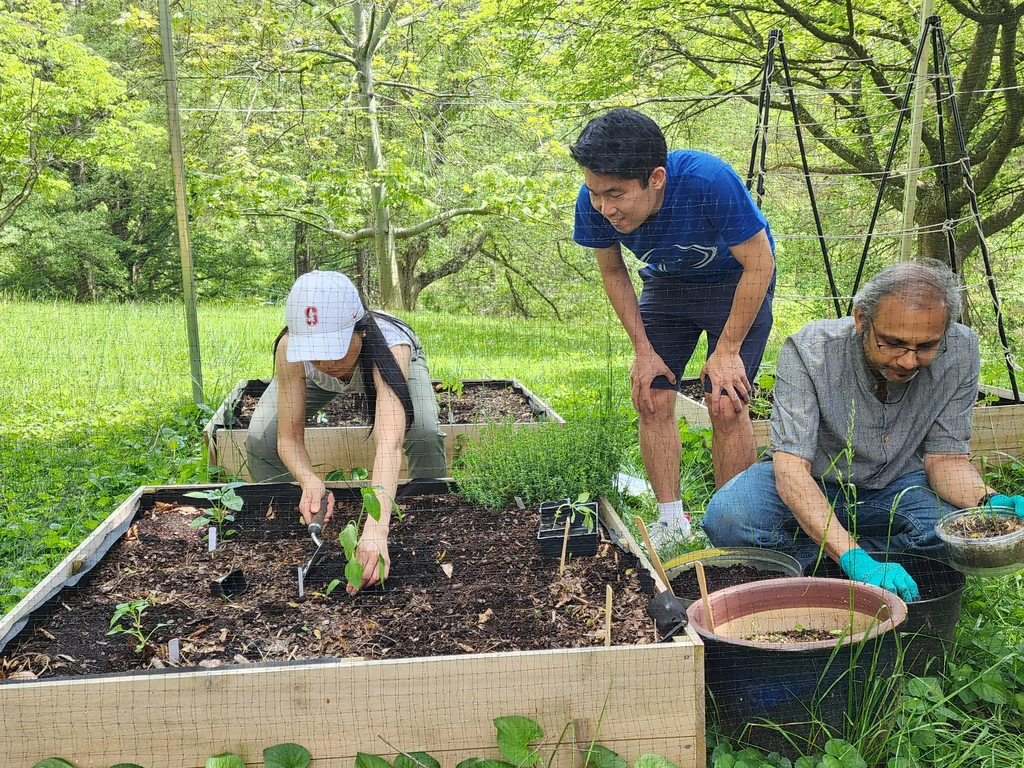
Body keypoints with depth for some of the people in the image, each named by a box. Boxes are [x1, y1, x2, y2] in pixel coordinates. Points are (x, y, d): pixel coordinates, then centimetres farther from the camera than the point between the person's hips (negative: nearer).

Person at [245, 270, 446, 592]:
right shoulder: (290, 349, -40)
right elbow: (289, 436, -34)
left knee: (424, 434, -30)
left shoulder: (390, 343, -48)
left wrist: (376, 529, -73)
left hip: (390, 362, -2)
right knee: (260, 439, -18)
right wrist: (309, 480, -57)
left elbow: (389, 443, -60)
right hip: (318, 380, 2)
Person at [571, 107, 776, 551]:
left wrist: (727, 351, -20)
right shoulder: (594, 203, -26)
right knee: (651, 399, -3)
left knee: (725, 405, -11)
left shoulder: (711, 181, -39)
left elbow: (759, 264, -25)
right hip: (666, 283, 4)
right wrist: (643, 350, -7)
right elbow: (613, 272, -5)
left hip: (736, 281, -4)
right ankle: (672, 523, 11)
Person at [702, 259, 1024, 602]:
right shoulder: (809, 350, -28)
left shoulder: (960, 351, -18)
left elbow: (945, 457, -11)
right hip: (814, 484, -2)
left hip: (897, 485, 3)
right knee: (727, 519, -32)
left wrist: (988, 501, -35)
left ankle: (808, 554, -13)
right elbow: (790, 468, -34)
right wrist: (854, 558, -46)